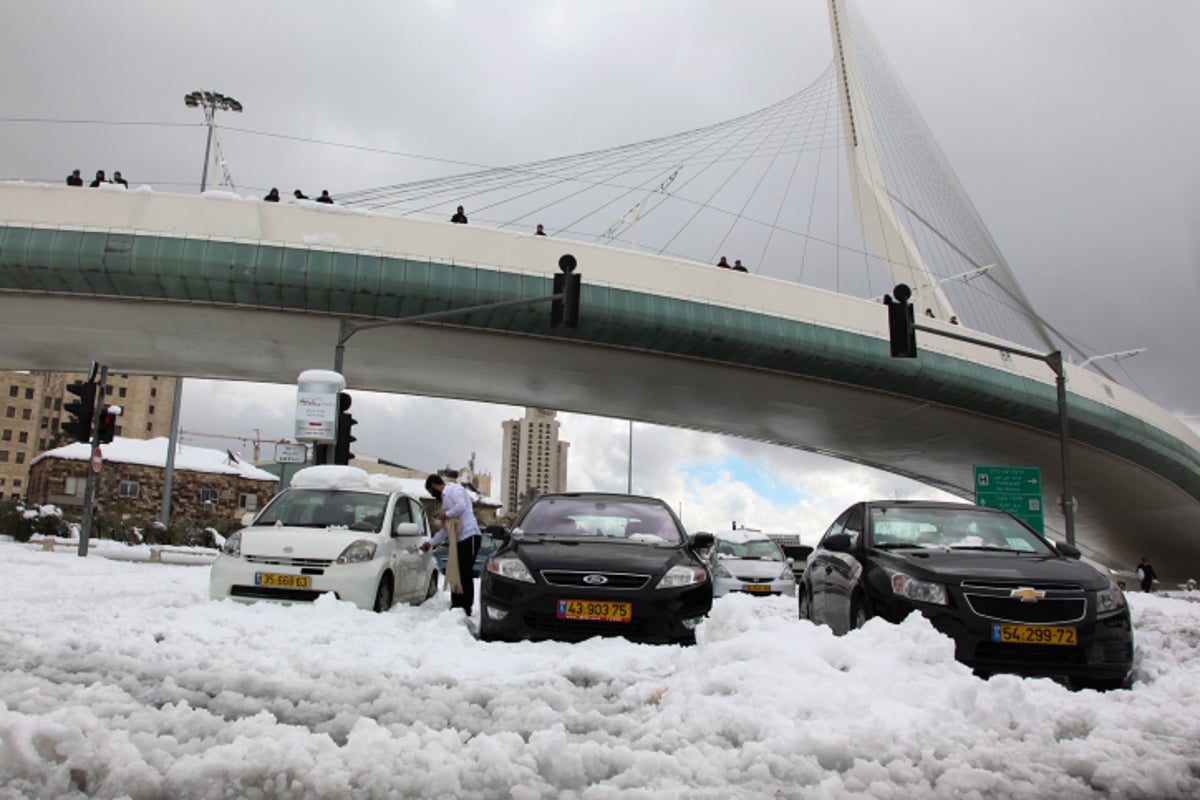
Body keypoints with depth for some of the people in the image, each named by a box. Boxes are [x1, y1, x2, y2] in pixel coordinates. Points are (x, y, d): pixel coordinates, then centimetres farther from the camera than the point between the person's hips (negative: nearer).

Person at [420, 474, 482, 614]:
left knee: (465, 575, -9)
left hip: (469, 536, -10)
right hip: (458, 539, 10)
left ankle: (466, 611, -6)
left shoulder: (454, 489, -2)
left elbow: (461, 506, -22)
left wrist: (446, 514, -7)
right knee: (455, 575, 9)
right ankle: (455, 608, 15)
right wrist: (431, 543, 30)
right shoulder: (445, 498, 26)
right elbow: (446, 529, 28)